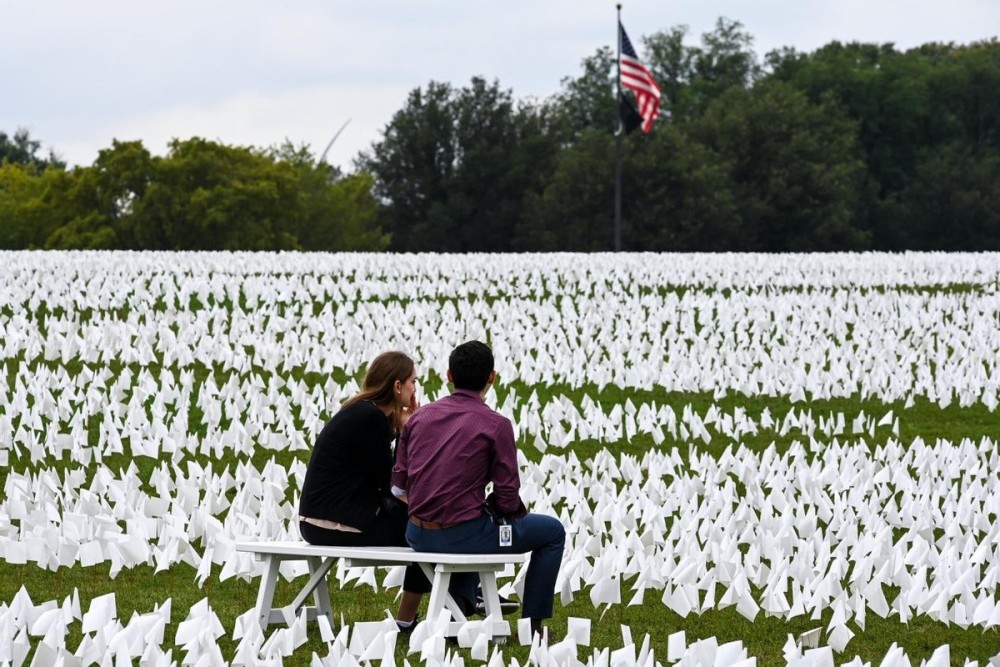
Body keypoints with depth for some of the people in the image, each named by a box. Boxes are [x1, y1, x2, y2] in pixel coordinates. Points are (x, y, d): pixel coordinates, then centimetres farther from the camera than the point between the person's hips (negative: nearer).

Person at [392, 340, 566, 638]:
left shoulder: (420, 416, 4)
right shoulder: (496, 424, -12)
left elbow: (399, 482, 7)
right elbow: (508, 498, -11)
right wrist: (515, 511, 12)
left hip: (418, 535, 6)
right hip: (463, 535, -6)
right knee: (553, 531, 16)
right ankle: (532, 623, 17)